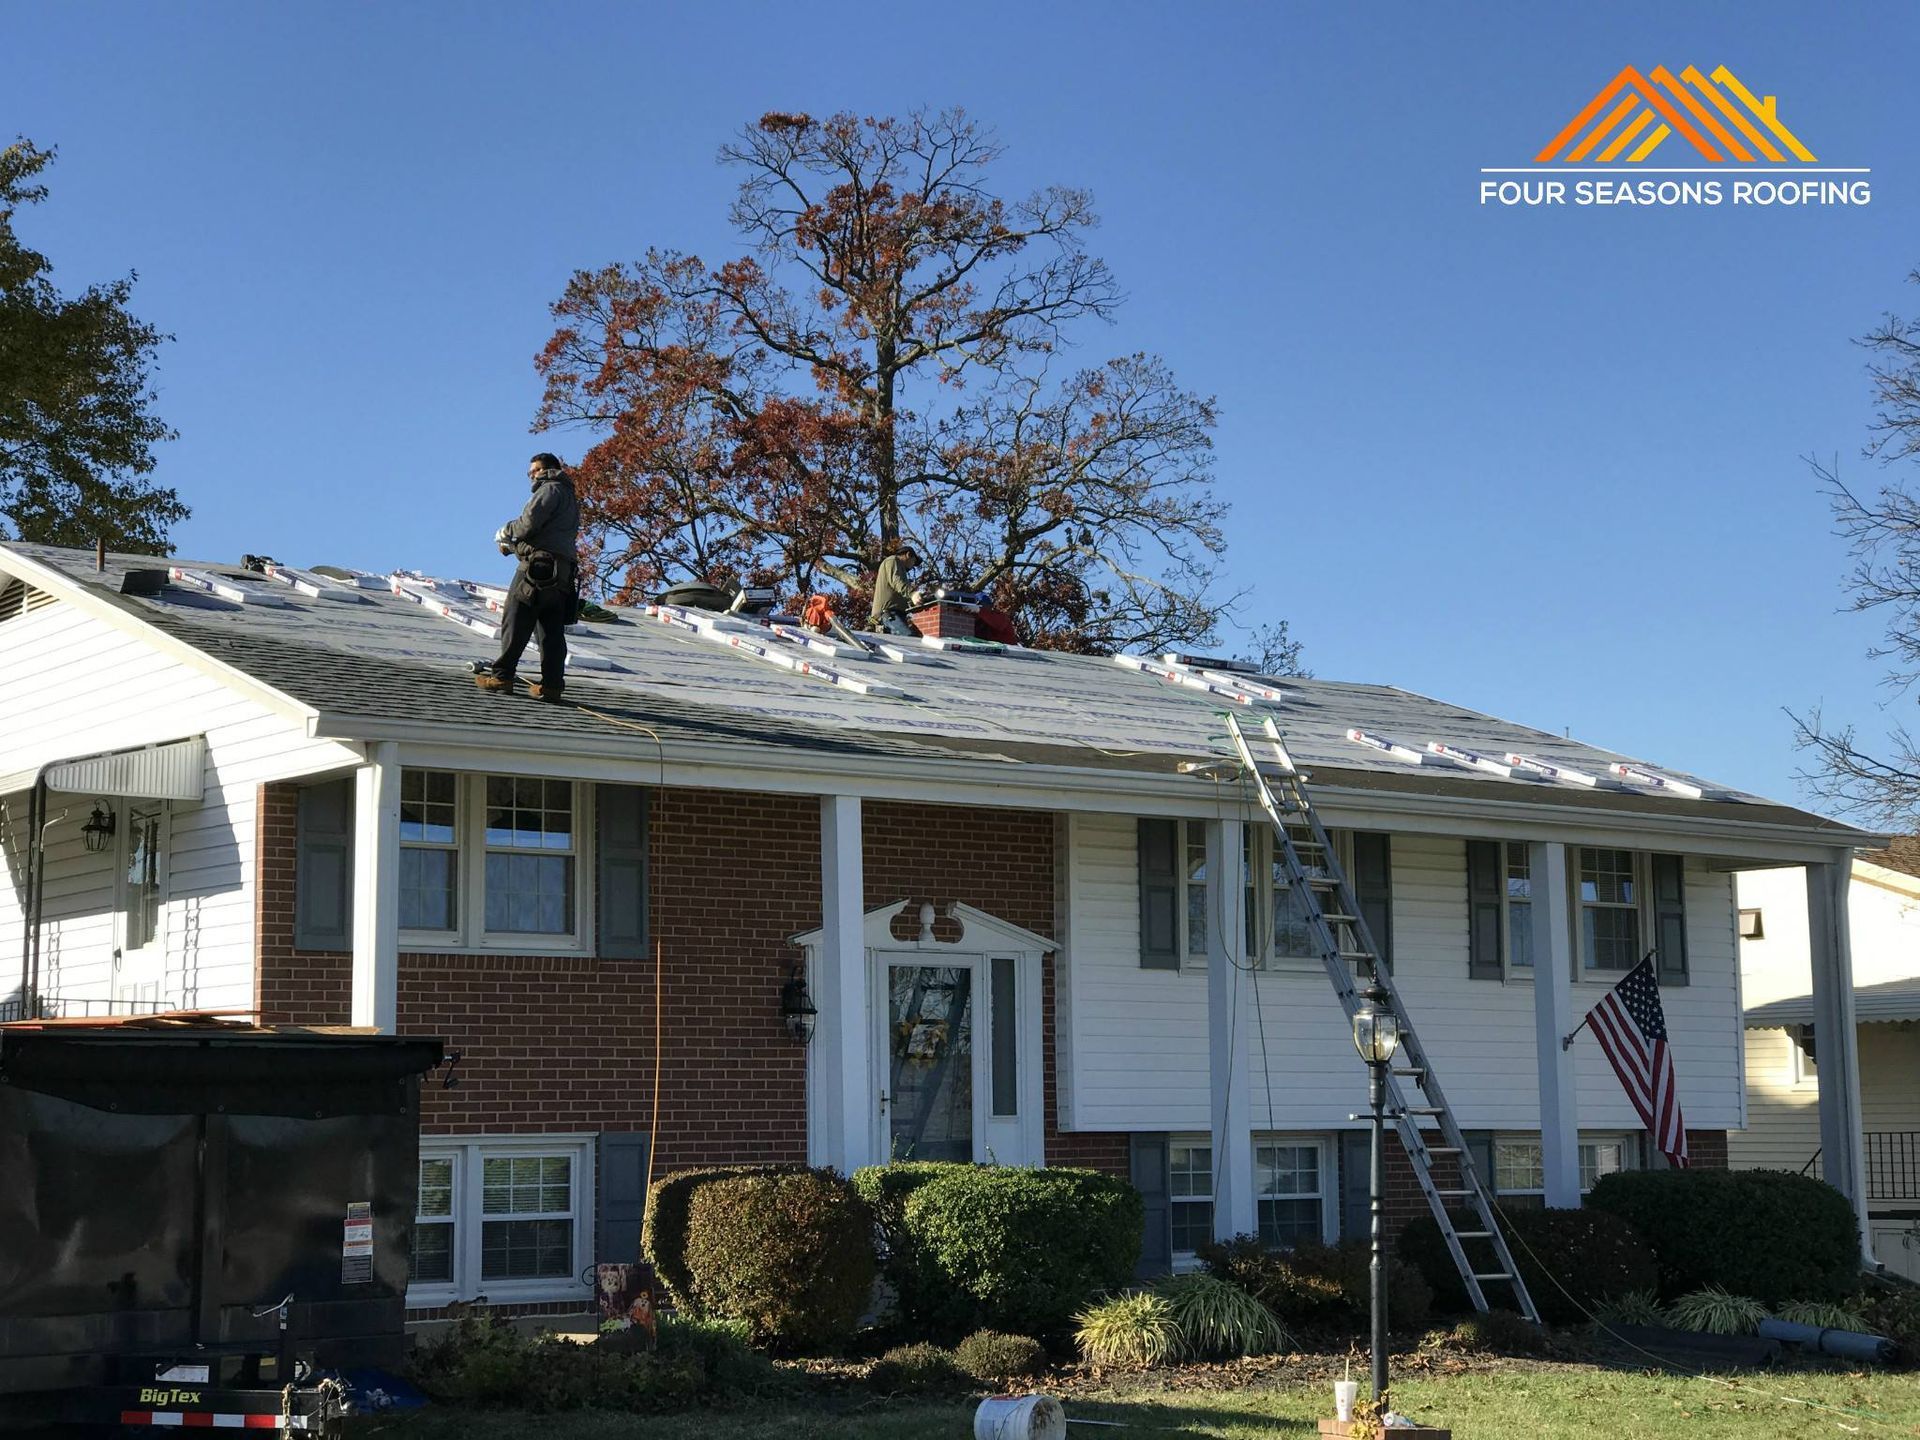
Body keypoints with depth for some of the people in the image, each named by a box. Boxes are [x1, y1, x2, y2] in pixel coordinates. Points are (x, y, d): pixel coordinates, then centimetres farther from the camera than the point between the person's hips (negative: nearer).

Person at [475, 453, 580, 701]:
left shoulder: (551, 489, 0)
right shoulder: (570, 498, 29)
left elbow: (529, 522, -13)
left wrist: (505, 532, 5)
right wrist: (512, 546, 15)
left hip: (539, 564, -9)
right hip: (562, 572, 9)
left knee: (515, 621, -6)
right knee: (552, 630, 2)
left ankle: (502, 674, -7)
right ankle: (552, 683, -4)